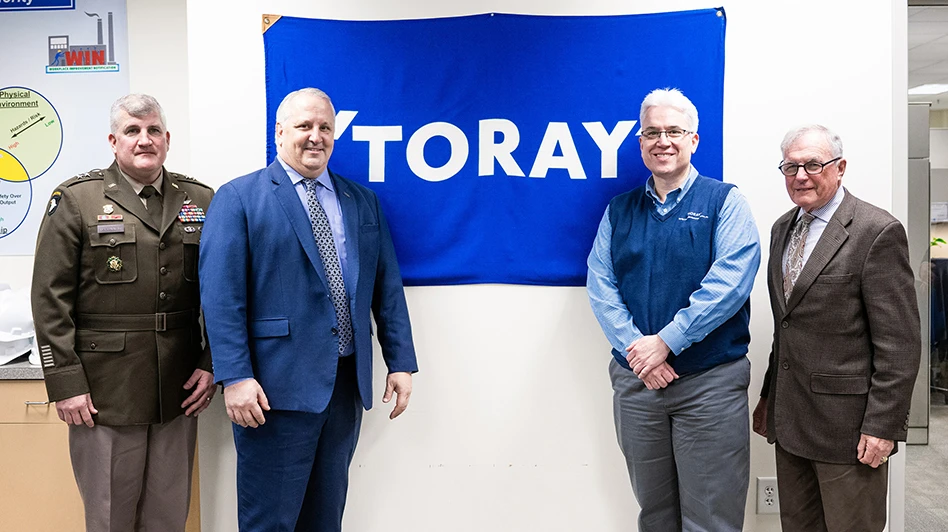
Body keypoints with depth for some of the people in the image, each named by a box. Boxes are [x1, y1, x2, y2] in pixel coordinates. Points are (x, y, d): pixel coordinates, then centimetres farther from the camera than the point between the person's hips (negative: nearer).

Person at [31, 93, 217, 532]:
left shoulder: (200, 200, 7)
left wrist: (211, 365, 1)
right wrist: (65, 382, -9)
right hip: (104, 390, -2)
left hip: (179, 391, 3)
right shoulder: (76, 200, -1)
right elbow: (51, 298, -5)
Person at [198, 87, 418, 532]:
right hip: (276, 385, -4)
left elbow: (387, 287, 10)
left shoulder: (363, 202, 12)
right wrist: (235, 376, -17)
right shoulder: (238, 198, -2)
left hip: (348, 383, 5)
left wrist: (400, 361, 5)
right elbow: (221, 295, -9)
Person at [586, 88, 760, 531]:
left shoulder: (724, 202, 0)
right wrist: (637, 348, -13)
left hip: (710, 382, -3)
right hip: (634, 382, 3)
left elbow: (729, 282, -14)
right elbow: (600, 286, 1)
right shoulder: (619, 210, 10)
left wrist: (666, 342, -19)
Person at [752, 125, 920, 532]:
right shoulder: (782, 228, 11)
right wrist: (769, 395, 14)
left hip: (846, 422, -6)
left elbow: (899, 343, -14)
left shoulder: (877, 232, -12)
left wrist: (882, 426, -16)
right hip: (789, 420, 7)